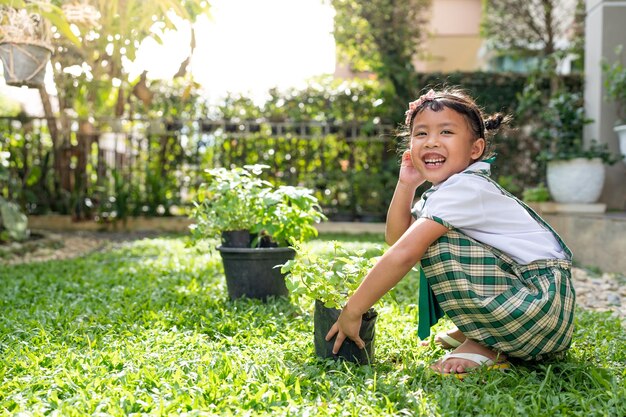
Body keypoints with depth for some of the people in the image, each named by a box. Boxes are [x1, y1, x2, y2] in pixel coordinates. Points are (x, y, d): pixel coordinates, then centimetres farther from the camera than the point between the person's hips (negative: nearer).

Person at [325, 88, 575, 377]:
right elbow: (395, 237, 8)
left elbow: (404, 254, -26)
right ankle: (479, 331, 17)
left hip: (543, 306, -10)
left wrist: (352, 311, -19)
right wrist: (405, 185, -3)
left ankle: (487, 346, -9)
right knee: (425, 238, 18)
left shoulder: (464, 189, -19)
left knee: (433, 242, -20)